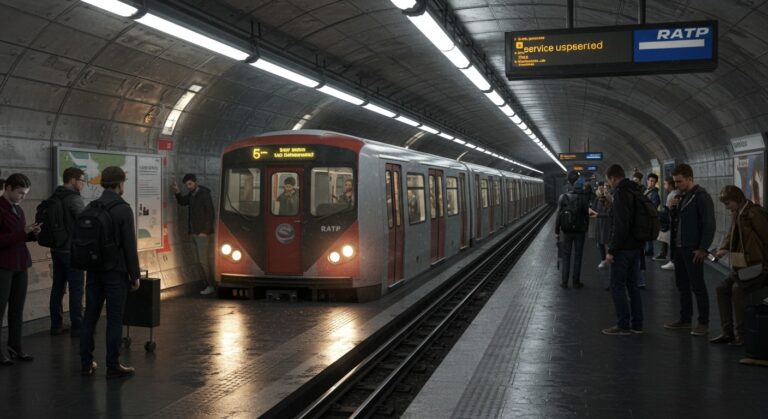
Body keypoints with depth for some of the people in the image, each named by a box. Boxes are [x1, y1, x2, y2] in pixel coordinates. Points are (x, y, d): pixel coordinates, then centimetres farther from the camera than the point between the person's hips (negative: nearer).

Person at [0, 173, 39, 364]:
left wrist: (32, 233, 0)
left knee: (17, 308, 9)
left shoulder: (18, 209, 13)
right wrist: (23, 232, -21)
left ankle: (15, 347, 15)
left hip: (20, 264, 7)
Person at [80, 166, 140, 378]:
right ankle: (113, 366, 3)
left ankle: (86, 364, 16)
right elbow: (129, 245, -14)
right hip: (115, 272, -6)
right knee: (114, 319, -1)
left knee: (90, 317, 10)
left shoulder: (90, 208, 6)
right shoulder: (123, 209, -12)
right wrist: (135, 275, -7)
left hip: (94, 271, 6)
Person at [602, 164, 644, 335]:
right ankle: (637, 324, 18)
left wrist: (612, 250, -19)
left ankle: (623, 325, 2)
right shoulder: (636, 192, 12)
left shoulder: (621, 193, -17)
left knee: (617, 286, -1)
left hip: (623, 249, -9)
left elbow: (620, 226, -23)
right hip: (636, 247, 9)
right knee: (632, 285, 14)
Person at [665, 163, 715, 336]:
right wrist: (672, 208, 6)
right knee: (682, 285, 13)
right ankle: (685, 319, 23)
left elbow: (709, 224, -17)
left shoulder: (701, 196, -13)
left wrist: (703, 248, -19)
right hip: (680, 247, 9)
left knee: (697, 286, -2)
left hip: (693, 249, -9)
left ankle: (704, 322, 6)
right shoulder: (682, 196, 14)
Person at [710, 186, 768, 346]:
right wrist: (723, 248, -3)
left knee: (738, 289, -21)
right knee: (722, 288, 4)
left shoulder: (754, 213, -16)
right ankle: (728, 332, 7)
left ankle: (742, 335, -13)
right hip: (741, 266, 10)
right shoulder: (737, 215, 13)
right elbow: (731, 236, 18)